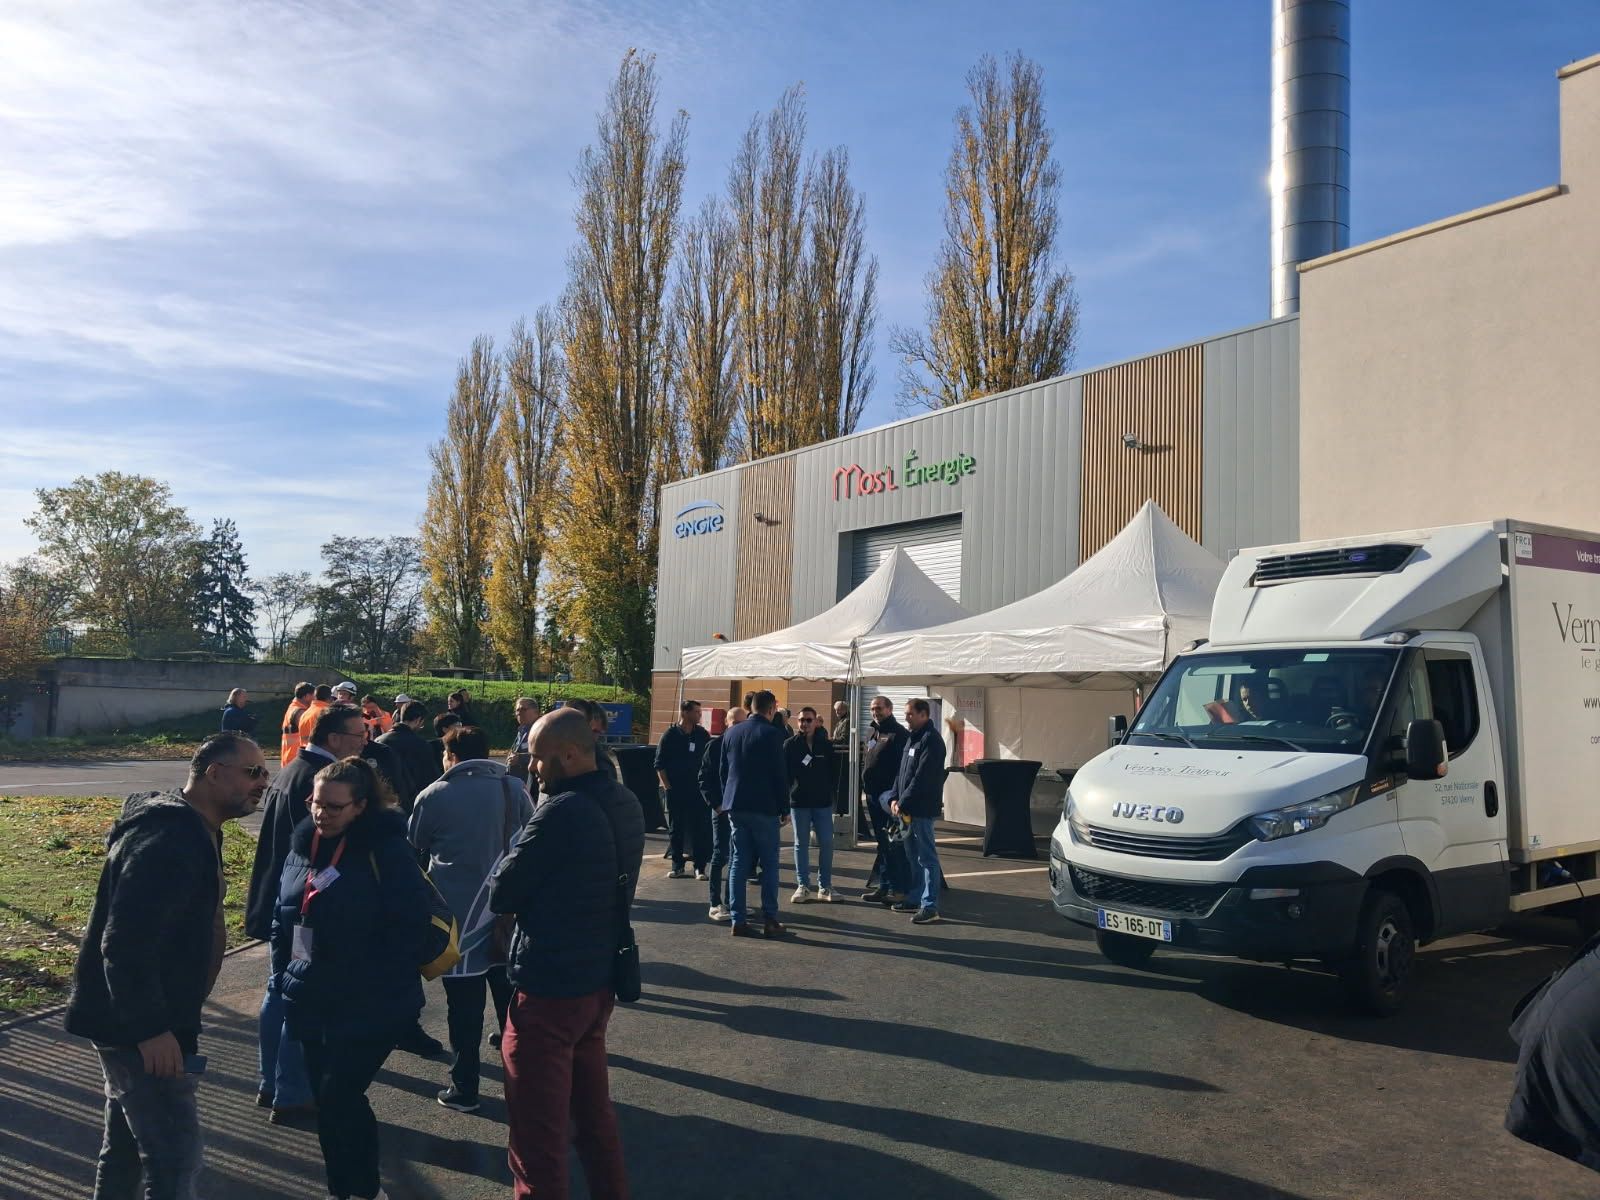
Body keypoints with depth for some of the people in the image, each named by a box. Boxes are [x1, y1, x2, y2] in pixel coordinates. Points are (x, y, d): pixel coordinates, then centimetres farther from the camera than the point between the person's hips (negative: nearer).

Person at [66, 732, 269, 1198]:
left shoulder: (195, 830, 9)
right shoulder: (167, 842, -26)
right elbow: (125, 945, -30)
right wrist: (152, 1029, -27)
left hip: (137, 1019, 11)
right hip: (136, 1025, -11)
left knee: (127, 1141, 23)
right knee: (175, 1152, -6)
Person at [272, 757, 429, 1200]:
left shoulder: (387, 851, -16)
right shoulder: (303, 846, 5)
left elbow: (409, 929, -17)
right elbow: (283, 918, 16)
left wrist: (384, 989, -18)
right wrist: (283, 976, 11)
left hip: (370, 1008, -6)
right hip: (312, 1003, 7)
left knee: (338, 1098, -7)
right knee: (330, 1100, 14)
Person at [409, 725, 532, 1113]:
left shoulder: (435, 795, -7)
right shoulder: (515, 789, -1)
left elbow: (414, 848, 7)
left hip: (458, 914, -3)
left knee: (464, 1006, 6)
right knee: (511, 1001, 15)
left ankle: (464, 1088, 13)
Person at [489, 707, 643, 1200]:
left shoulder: (561, 812, -23)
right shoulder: (625, 803, 3)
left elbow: (500, 893, -15)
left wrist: (516, 845, 1)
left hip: (548, 986, -8)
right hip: (600, 977, 9)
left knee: (538, 1132, 5)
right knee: (593, 1109, 23)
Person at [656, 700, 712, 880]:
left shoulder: (702, 735, 7)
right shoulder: (670, 735, 0)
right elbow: (659, 764, 1)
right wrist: (666, 785, -6)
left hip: (698, 789, 1)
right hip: (676, 790, -1)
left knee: (700, 828, -1)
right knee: (677, 829, 6)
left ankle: (700, 867, 4)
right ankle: (677, 866, 15)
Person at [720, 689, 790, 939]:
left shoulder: (731, 733, 9)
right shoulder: (772, 734, -10)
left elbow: (723, 771, 14)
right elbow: (779, 775, -11)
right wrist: (784, 809, -4)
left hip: (735, 806, 6)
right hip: (763, 806, -6)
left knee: (739, 863, 8)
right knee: (769, 864, 3)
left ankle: (738, 920, 7)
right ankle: (770, 921, 2)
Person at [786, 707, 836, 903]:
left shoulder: (826, 745, 4)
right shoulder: (790, 745, 0)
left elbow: (833, 772, 7)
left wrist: (832, 795, 1)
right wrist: (785, 796, -9)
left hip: (823, 802, 1)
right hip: (799, 802, -1)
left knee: (826, 844, 1)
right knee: (801, 844, 6)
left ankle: (825, 886, 10)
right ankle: (803, 886, 13)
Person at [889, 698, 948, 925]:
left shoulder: (931, 740, -14)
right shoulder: (913, 738, 16)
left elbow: (922, 778, -20)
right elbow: (902, 771, 18)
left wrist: (903, 803, -17)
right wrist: (895, 798, 6)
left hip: (923, 809, -9)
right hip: (909, 808, 10)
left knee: (927, 856, -6)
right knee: (913, 855, 16)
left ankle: (930, 907, -4)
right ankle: (915, 899, 25)